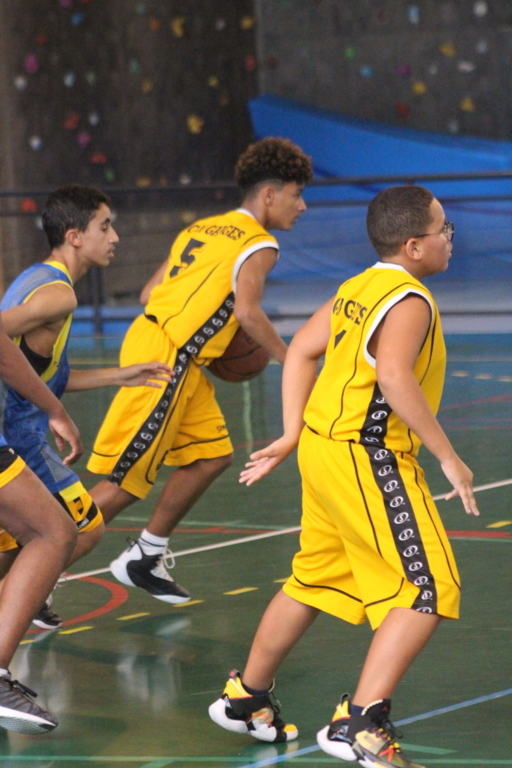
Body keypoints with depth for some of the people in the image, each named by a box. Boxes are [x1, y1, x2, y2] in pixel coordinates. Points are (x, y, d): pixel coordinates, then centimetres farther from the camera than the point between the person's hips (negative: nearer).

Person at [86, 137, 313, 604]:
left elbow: (149, 294, 16)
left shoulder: (201, 230, 19)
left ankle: (144, 559, 23)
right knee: (126, 483, -6)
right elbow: (247, 311, -22)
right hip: (164, 359, -9)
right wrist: (290, 360, -10)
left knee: (212, 456, 17)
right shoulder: (259, 245, -6)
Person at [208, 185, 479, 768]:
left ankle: (245, 699, 35)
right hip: (370, 460, -10)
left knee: (312, 585, 24)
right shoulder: (409, 301, -15)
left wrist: (291, 436, 12)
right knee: (429, 592, -8)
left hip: (325, 449, 10)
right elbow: (394, 375, -30)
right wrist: (446, 456, -26)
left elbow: (301, 352, 13)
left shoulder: (357, 289, 12)